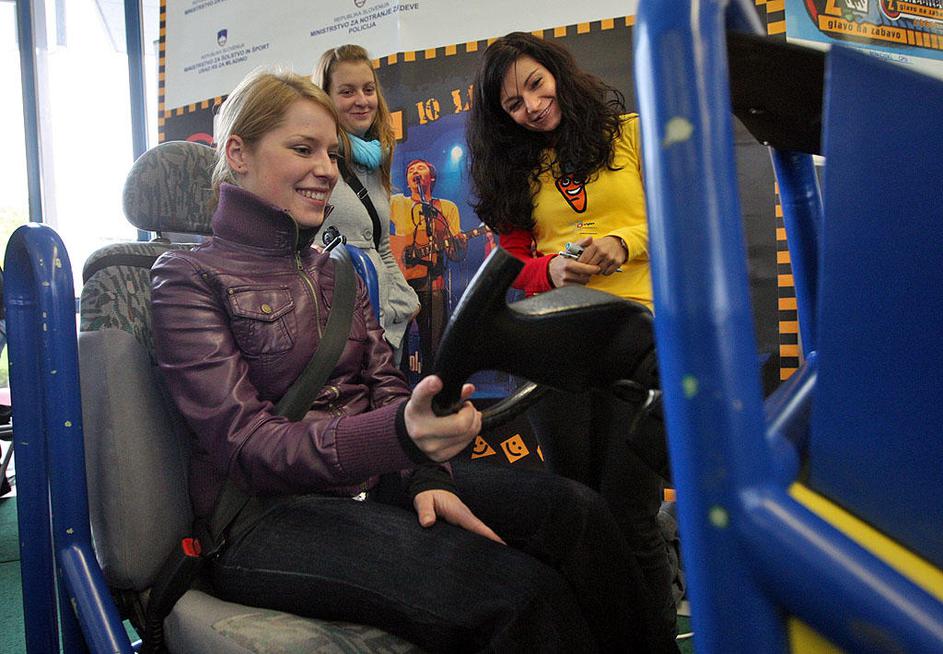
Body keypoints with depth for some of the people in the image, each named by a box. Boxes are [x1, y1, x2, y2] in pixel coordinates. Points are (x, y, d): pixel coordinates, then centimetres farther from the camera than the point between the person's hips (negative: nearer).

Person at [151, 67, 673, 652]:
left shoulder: (334, 270, 16)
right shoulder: (189, 278, -4)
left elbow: (384, 384, 11)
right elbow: (245, 445, -15)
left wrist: (423, 477, -11)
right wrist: (398, 435, -33)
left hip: (376, 484, 6)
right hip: (270, 520, -5)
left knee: (576, 511, -18)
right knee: (518, 592, -28)